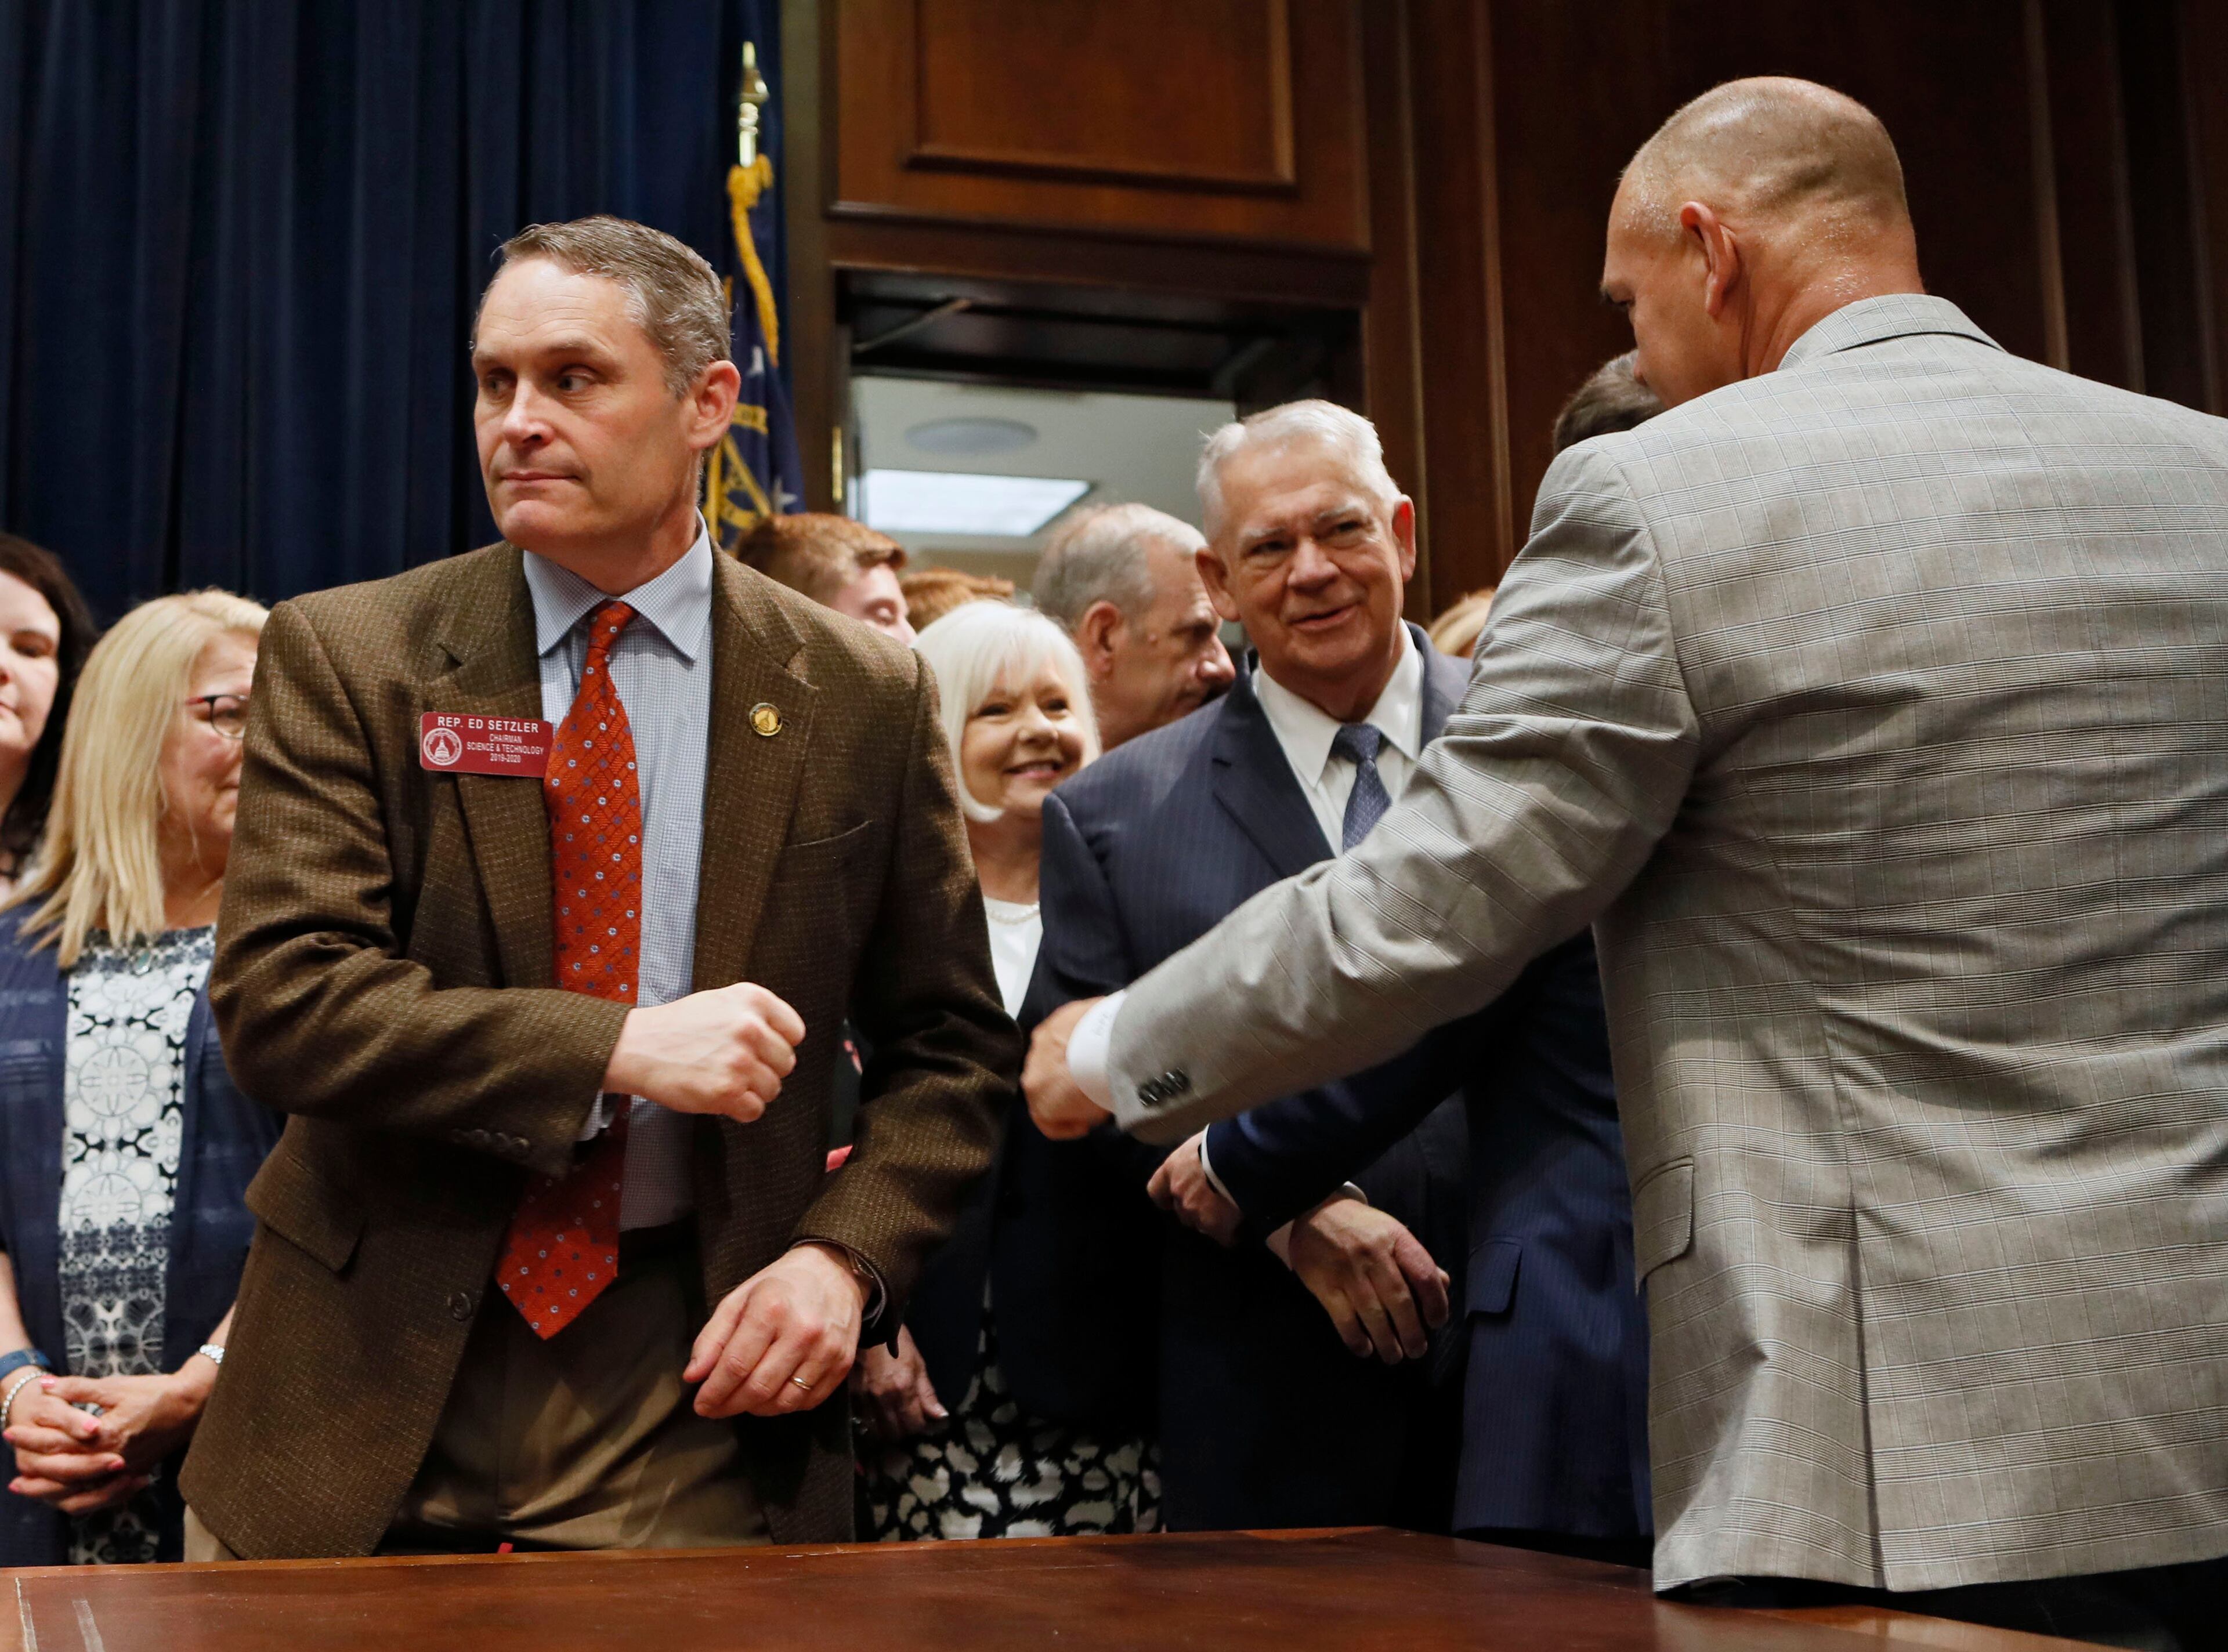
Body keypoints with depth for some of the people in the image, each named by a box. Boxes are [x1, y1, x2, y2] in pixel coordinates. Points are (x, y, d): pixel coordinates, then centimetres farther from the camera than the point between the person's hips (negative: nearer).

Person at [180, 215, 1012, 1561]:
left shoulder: (863, 697, 1)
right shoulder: (344, 657, -2)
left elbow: (953, 1044, 7)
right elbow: (277, 995, -12)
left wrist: (845, 1253, -10)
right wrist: (619, 1047, -21)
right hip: (373, 1384, 0)